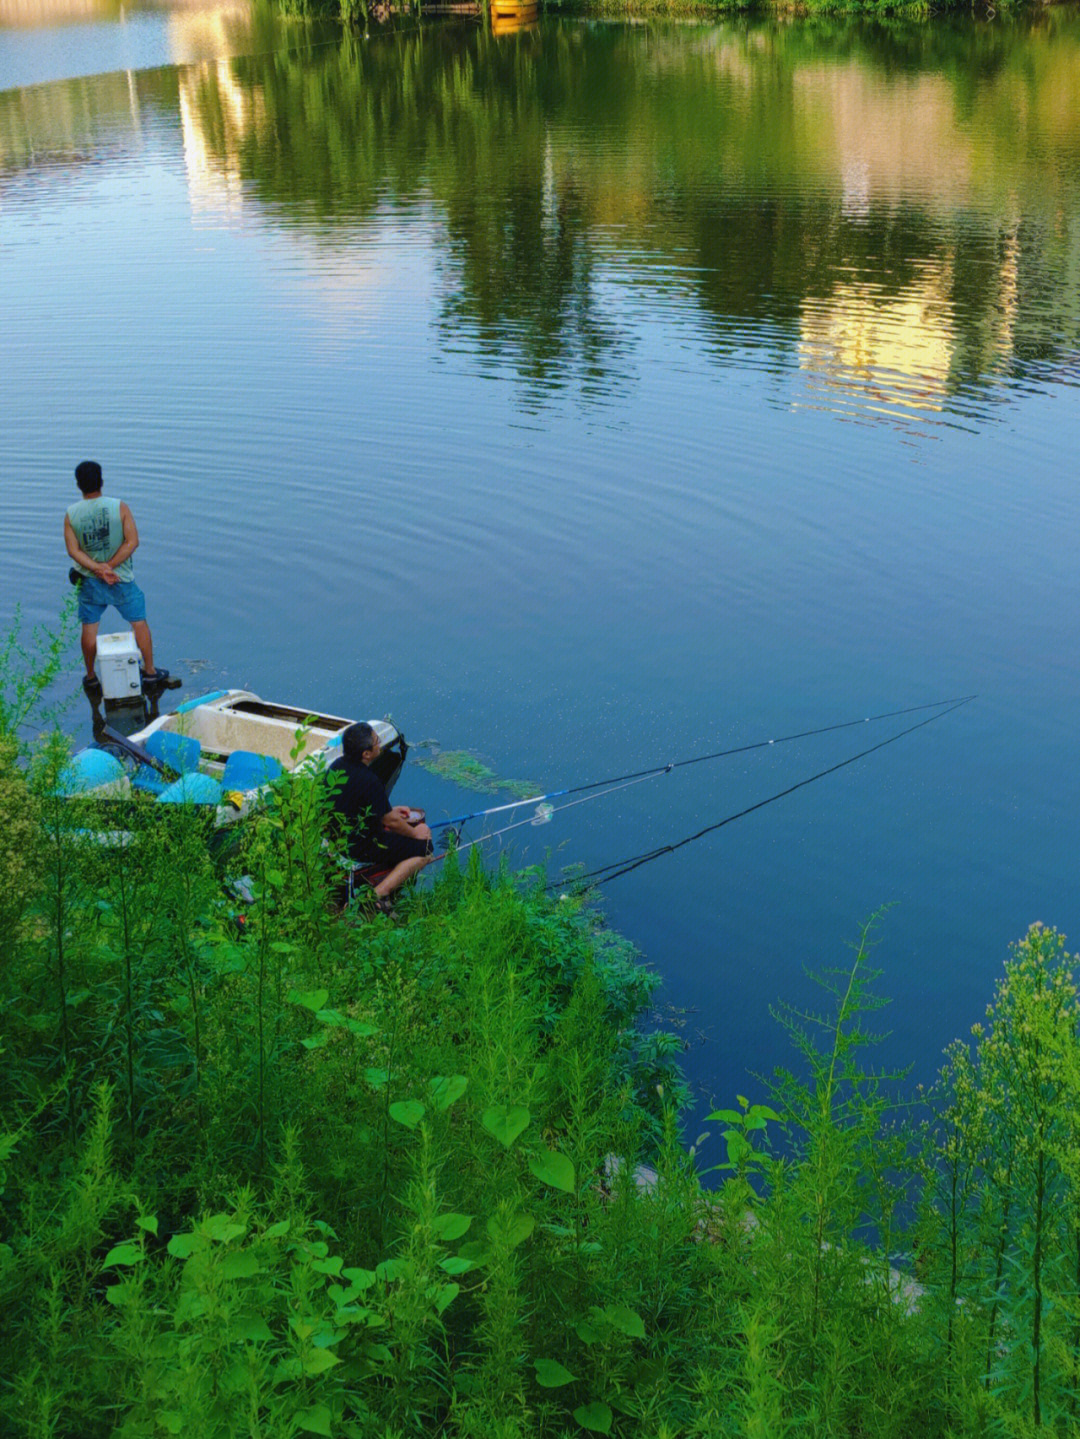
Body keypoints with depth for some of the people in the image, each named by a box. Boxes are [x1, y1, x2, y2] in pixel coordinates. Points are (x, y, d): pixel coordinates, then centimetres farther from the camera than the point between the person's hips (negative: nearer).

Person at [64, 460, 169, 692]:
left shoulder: (71, 514, -6)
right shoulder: (119, 507, -10)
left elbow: (73, 550, -10)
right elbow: (132, 542, -14)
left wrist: (98, 569, -16)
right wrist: (109, 566, -14)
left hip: (90, 580, 1)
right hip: (122, 578, -1)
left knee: (89, 627, 12)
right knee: (139, 622, 12)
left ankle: (90, 677, 21)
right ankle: (149, 671, 19)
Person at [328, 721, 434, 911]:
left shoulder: (337, 765, -1)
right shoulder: (369, 781, -28)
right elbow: (389, 821, -17)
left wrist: (390, 810, 19)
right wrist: (414, 833, 2)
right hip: (359, 848, -9)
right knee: (424, 848, -2)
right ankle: (379, 894, -9)